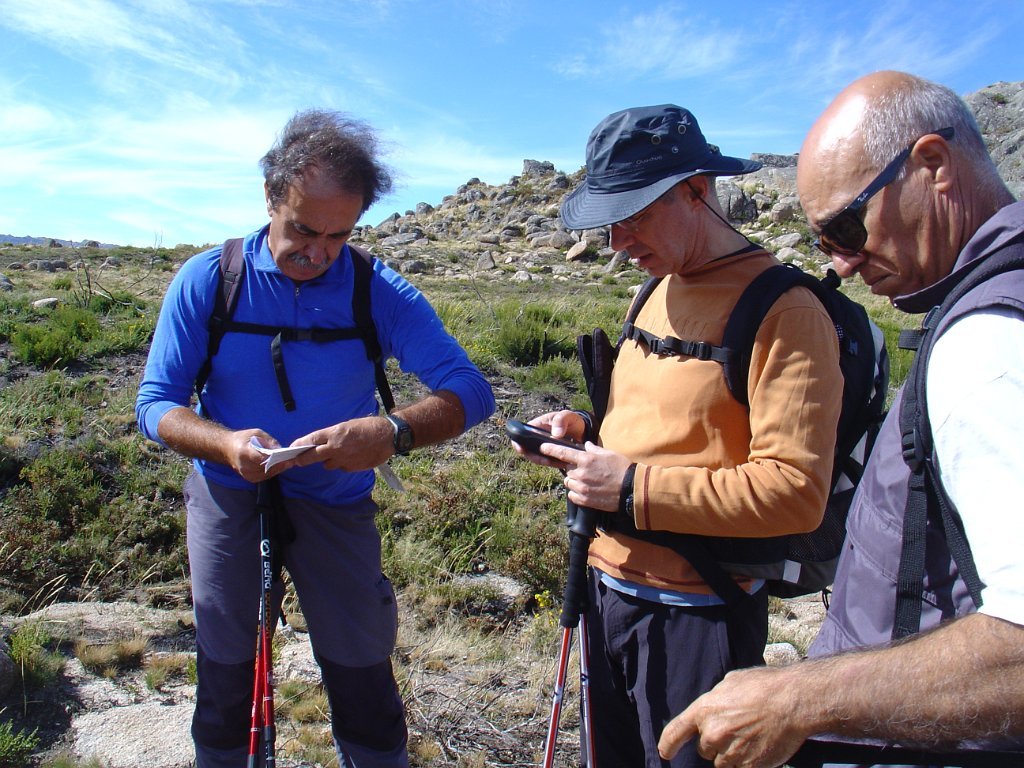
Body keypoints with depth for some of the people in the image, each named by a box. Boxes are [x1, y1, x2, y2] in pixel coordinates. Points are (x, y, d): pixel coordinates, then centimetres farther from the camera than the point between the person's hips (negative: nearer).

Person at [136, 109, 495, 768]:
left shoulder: (381, 294, -12)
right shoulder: (207, 280, -9)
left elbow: (471, 391, -18)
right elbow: (156, 403, -8)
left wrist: (394, 432, -38)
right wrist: (225, 443, -30)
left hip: (337, 506, 0)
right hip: (228, 499, 1)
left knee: (364, 681, 3)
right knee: (226, 677, 11)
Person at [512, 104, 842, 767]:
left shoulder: (782, 310, -18)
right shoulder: (660, 293, 9)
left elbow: (795, 491, -24)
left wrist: (635, 489, -23)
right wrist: (588, 434, 1)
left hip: (699, 615, -8)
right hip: (610, 587, 8)